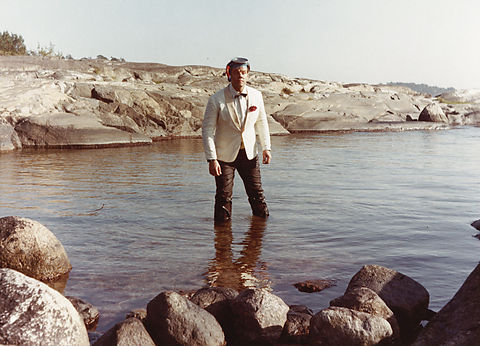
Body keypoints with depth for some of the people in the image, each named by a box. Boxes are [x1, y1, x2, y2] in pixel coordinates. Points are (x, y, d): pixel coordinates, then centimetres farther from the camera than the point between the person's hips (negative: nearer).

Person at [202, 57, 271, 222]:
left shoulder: (256, 95, -2)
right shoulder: (216, 100, -13)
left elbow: (262, 122, 12)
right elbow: (207, 130, -11)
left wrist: (266, 148, 7)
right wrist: (211, 159, -16)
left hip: (249, 153, 3)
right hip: (225, 155, -3)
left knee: (257, 193, 9)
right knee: (224, 196, 1)